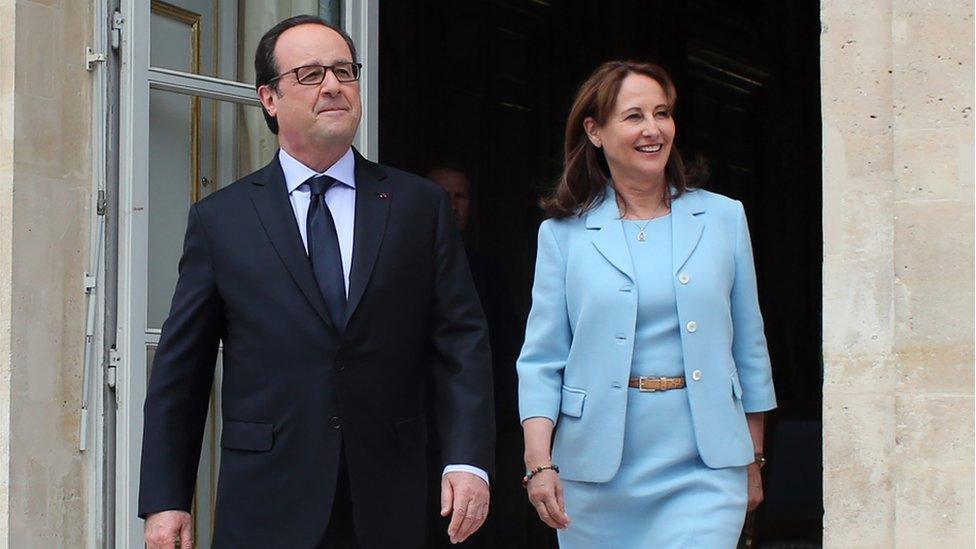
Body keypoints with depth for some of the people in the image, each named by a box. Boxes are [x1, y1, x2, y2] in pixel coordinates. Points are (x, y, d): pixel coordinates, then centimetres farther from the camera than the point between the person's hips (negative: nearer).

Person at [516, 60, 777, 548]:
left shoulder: (723, 219, 8)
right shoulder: (563, 233, 4)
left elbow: (749, 348, 13)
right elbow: (541, 359, 2)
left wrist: (753, 460, 14)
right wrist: (539, 463, -9)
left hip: (703, 469, 0)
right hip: (597, 471, 0)